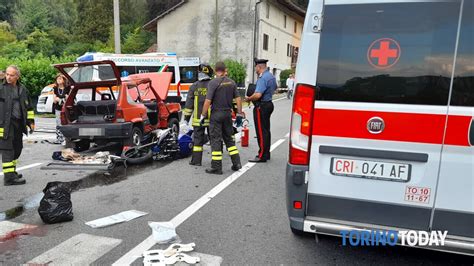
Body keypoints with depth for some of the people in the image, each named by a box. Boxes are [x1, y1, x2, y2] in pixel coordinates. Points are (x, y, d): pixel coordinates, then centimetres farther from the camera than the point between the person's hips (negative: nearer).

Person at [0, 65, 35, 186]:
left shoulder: (23, 90, 13)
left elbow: (29, 107, 20)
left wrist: (31, 122, 16)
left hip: (19, 124, 6)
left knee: (17, 149, 13)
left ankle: (12, 171, 29)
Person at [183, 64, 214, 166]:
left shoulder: (194, 86, 1)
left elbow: (189, 103, 3)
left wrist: (187, 116, 10)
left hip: (198, 119, 1)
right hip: (212, 119, 0)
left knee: (198, 138, 9)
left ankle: (196, 160, 12)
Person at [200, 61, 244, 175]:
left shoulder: (213, 82, -12)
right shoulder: (231, 82, 5)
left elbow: (208, 101, -16)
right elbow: (238, 98, 7)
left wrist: (203, 115, -7)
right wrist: (240, 113, 16)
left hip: (216, 114, -5)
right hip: (228, 113, 5)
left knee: (216, 140, 0)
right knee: (229, 138, 17)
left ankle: (216, 167, 3)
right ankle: (236, 163, 17)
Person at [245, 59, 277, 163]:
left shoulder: (262, 78, -20)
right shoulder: (271, 76, 12)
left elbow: (258, 95, -29)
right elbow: (274, 88, 30)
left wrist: (248, 98, -13)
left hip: (261, 106, -10)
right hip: (269, 104, 10)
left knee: (261, 132, -5)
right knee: (266, 130, 15)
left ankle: (262, 156, 0)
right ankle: (266, 153, 24)